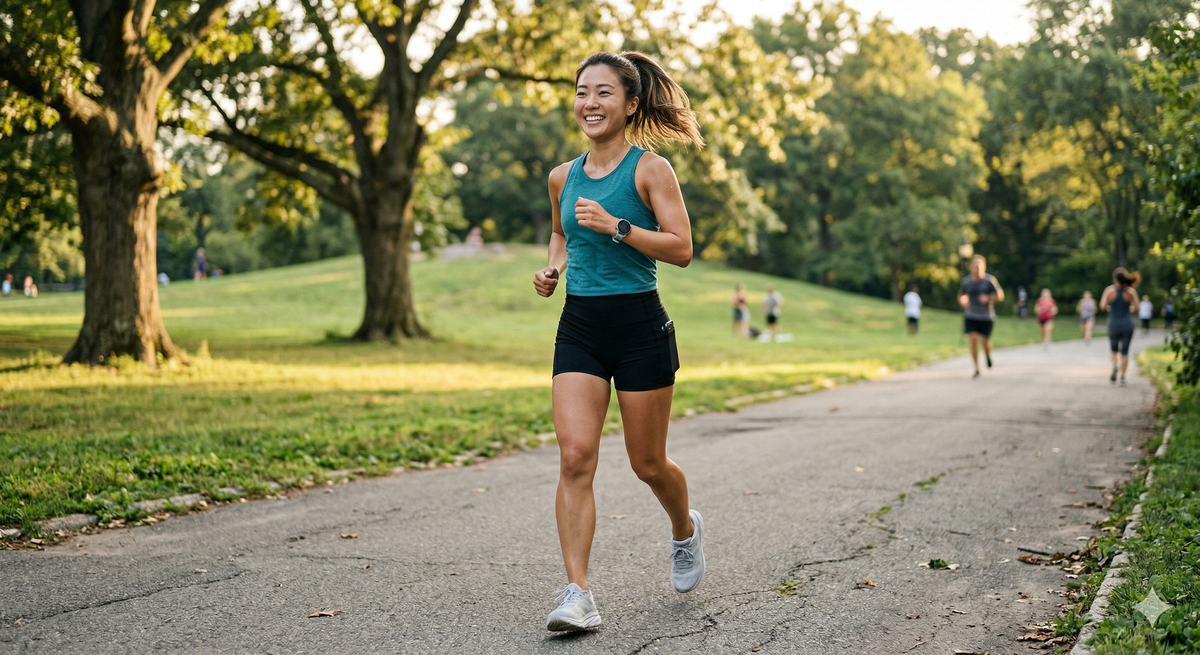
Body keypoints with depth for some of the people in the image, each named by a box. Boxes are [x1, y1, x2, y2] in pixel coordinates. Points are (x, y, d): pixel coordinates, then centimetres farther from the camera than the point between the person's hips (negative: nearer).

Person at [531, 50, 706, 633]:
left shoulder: (649, 169, -6)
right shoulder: (563, 177, 10)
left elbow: (682, 248, -12)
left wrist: (617, 227, -22)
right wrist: (553, 269, 8)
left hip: (639, 326, -4)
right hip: (578, 327, 4)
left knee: (647, 463, 8)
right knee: (575, 456, -11)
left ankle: (685, 529, 41)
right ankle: (577, 594, -10)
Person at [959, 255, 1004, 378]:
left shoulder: (990, 280, -7)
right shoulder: (966, 281, 1)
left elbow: (1000, 296, -2)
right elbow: (961, 296, 18)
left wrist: (988, 298, -19)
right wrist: (963, 302, -3)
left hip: (986, 317, -2)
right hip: (970, 316, 2)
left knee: (984, 342, -4)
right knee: (973, 340, -11)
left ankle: (988, 354, 34)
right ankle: (977, 369, -1)